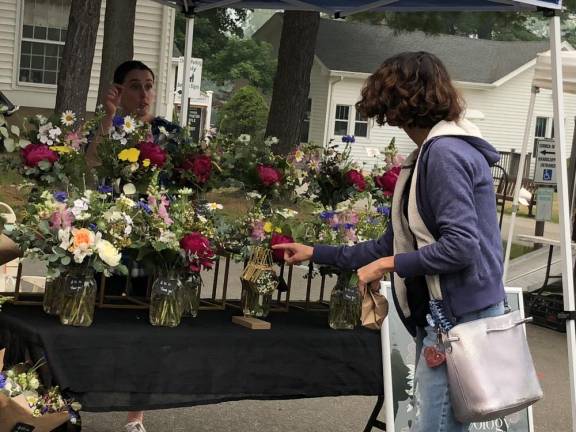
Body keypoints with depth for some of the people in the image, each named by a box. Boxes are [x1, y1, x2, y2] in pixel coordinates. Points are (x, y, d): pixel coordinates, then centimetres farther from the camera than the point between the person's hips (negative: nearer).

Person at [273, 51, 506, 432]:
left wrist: (389, 265, -11)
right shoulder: (434, 151, 17)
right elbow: (397, 242, 21)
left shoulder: (444, 152, -15)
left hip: (459, 319, -10)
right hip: (444, 316, 10)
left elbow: (461, 246, -23)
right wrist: (317, 254, 26)